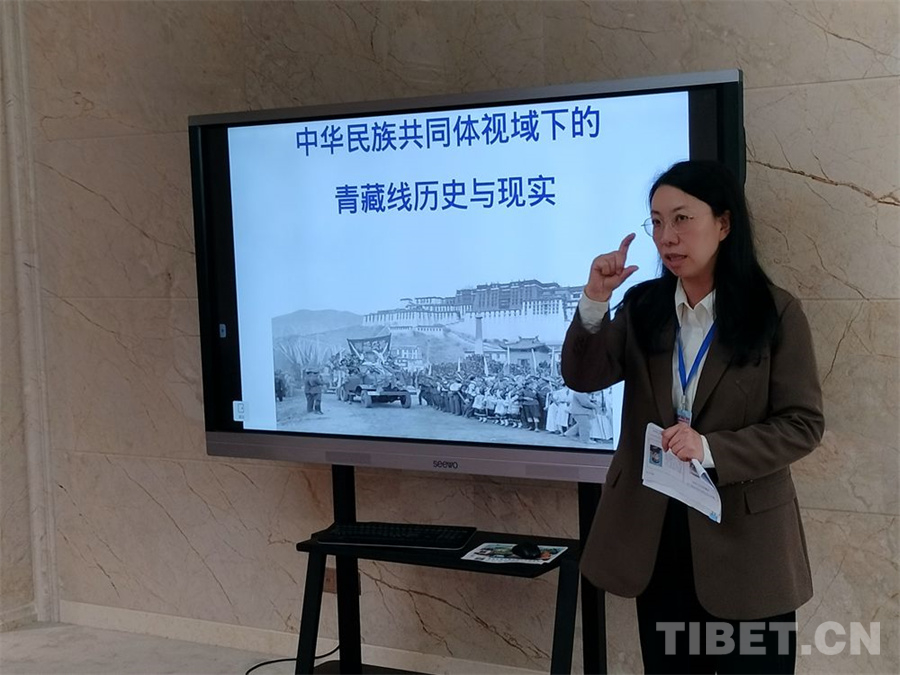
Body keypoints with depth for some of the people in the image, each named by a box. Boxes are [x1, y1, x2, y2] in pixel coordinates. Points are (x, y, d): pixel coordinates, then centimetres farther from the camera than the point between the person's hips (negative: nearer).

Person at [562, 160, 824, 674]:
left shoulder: (776, 312, -8)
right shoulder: (643, 307, 5)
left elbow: (803, 425, -9)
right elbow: (583, 377, -4)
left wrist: (712, 449, -22)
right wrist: (595, 302, -20)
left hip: (745, 538, -3)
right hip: (656, 531, 4)